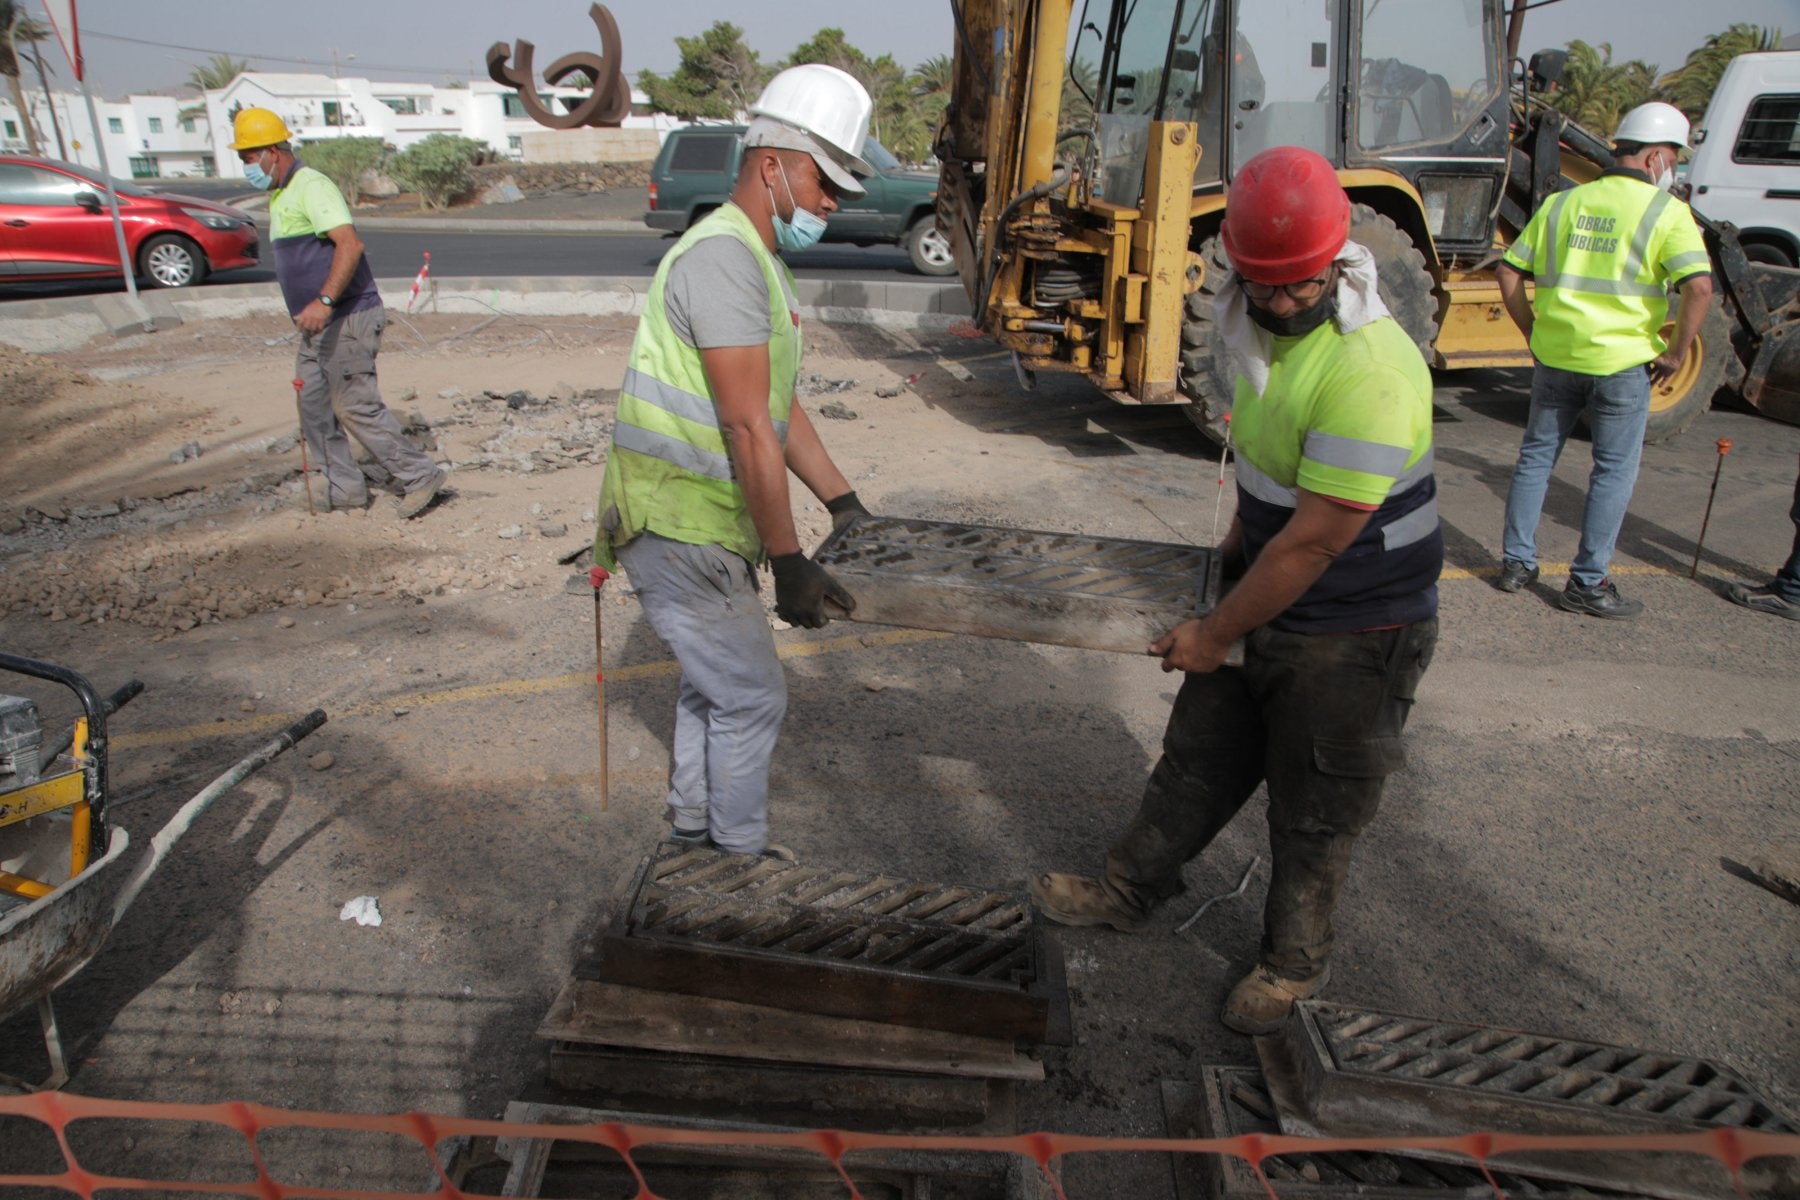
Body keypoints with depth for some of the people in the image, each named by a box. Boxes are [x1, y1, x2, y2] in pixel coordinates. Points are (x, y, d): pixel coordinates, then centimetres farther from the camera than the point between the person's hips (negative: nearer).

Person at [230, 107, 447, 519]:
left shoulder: (311, 186, -14)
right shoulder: (279, 195, 18)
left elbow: (350, 244, -27)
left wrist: (325, 301, -36)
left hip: (347, 318, -10)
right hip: (319, 324, 10)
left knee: (355, 405, -10)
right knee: (313, 406, 11)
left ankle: (419, 475, -2)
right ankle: (344, 489, 17)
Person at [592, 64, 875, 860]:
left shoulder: (758, 260, 14)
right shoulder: (723, 256, -20)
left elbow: (782, 408, 17)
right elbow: (749, 430, -25)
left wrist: (844, 505, 14)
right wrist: (789, 563, -22)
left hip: (699, 525, 10)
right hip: (677, 531, -10)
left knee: (712, 681, 22)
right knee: (753, 697, 1)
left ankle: (693, 825, 39)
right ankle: (740, 854, 20)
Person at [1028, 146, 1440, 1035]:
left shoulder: (1369, 372, -30)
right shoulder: (1265, 327, -1)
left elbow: (1314, 542, -28)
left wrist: (1215, 635, -19)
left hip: (1353, 635, -8)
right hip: (1267, 599, 8)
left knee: (1313, 812, 11)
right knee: (1199, 757, 20)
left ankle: (1294, 962, 34)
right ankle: (1130, 888, 41)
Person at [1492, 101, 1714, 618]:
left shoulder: (1562, 203, 8)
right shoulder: (1666, 211, -6)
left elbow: (1509, 272, 8)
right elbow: (1699, 286, -17)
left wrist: (1533, 331, 14)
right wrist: (1677, 352, -6)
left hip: (1555, 356, 4)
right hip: (1622, 362, -4)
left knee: (1536, 455, 16)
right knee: (1614, 471, 7)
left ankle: (1516, 562, 21)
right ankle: (1587, 583, 10)